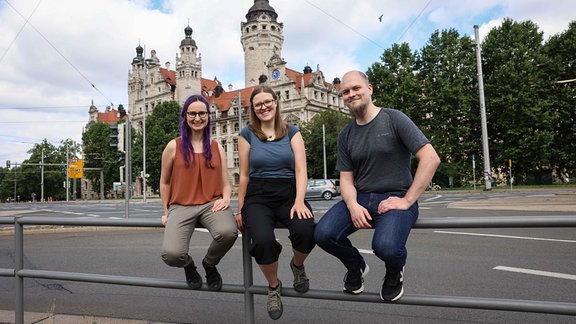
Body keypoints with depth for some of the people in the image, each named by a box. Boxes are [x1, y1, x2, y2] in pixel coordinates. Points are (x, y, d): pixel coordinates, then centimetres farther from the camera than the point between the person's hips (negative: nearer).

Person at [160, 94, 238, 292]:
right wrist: (167, 212, 14)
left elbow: (226, 184, 14)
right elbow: (164, 183, 15)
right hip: (181, 206, -1)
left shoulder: (217, 148, 12)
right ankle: (188, 265, 15)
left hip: (212, 204, 1)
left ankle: (209, 264, 4)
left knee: (228, 232, -34)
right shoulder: (174, 146, 6)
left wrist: (225, 199, -7)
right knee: (171, 254, -29)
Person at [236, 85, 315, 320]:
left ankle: (297, 266, 7)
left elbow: (301, 170, 0)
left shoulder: (292, 132, 9)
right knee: (262, 241, -32)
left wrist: (299, 201, -16)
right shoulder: (247, 134, 8)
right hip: (257, 197, 0)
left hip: (288, 194, 1)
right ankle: (273, 286, 3)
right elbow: (244, 175, 11)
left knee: (305, 230, -33)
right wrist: (240, 209, 10)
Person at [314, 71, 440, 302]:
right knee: (323, 234, -22)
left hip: (395, 198, -4)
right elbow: (346, 179, 9)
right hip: (360, 198, 4)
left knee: (385, 246, -34)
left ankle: (395, 272, 7)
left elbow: (431, 158, -12)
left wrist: (407, 201, -16)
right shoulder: (345, 135, 11)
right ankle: (356, 266, 13)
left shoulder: (394, 119, -4)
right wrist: (352, 205, -12)